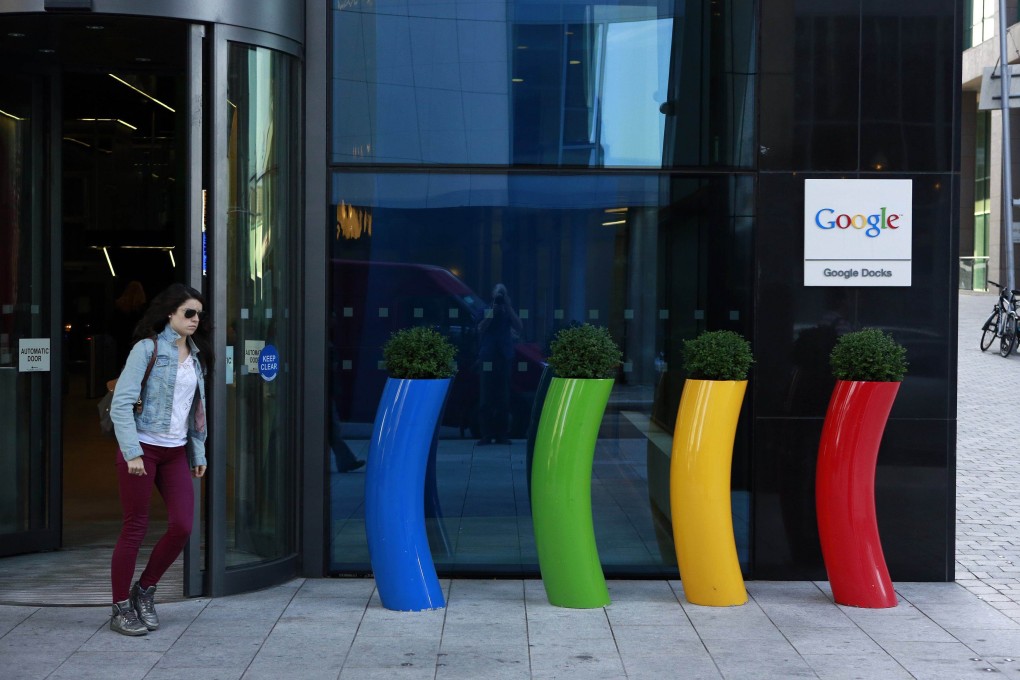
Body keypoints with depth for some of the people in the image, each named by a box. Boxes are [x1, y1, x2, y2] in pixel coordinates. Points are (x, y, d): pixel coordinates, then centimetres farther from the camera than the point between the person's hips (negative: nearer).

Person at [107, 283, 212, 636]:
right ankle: (121, 607, 12)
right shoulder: (147, 348, -8)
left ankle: (145, 589, 18)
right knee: (135, 528, 0)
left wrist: (198, 452, 13)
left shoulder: (196, 355, 12)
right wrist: (132, 452, -18)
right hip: (142, 449, -6)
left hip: (175, 452, 6)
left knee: (182, 526, -3)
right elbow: (121, 402, -13)